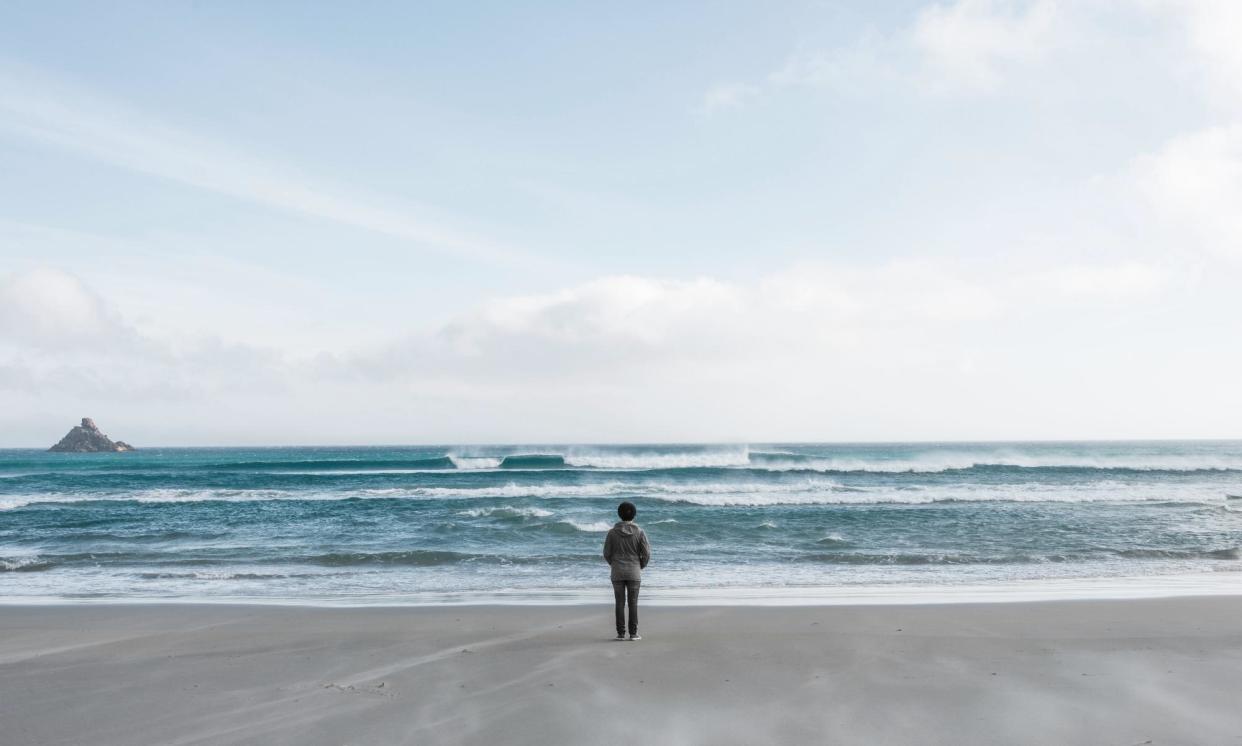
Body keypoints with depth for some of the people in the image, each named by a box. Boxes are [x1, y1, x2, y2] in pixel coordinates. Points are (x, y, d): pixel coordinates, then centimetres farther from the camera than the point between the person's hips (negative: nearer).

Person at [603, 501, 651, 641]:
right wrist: (641, 566, 13)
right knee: (633, 603, 4)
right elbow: (646, 554, -6)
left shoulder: (612, 532, -5)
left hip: (617, 573, 1)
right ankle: (633, 633, 4)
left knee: (620, 603, 6)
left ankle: (621, 633, 5)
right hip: (634, 573, -1)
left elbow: (607, 553, -1)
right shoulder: (639, 532, -7)